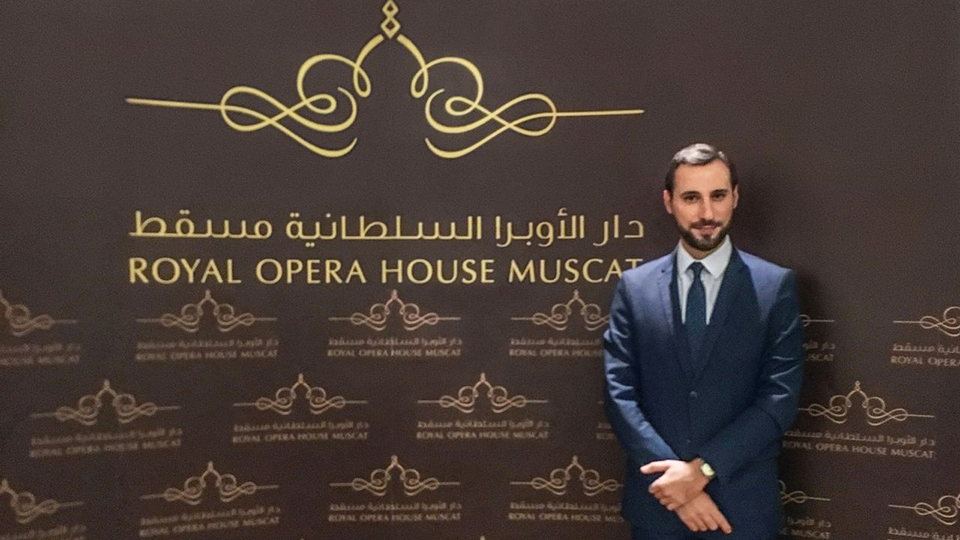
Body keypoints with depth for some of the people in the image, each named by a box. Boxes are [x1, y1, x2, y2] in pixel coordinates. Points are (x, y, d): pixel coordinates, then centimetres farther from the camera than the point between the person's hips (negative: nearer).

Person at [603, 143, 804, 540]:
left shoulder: (775, 285, -3)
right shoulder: (635, 286, 0)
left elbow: (780, 398, -8)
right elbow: (620, 393, -4)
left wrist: (702, 469, -15)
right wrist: (674, 475, -13)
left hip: (742, 504, -1)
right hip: (656, 500, 1)